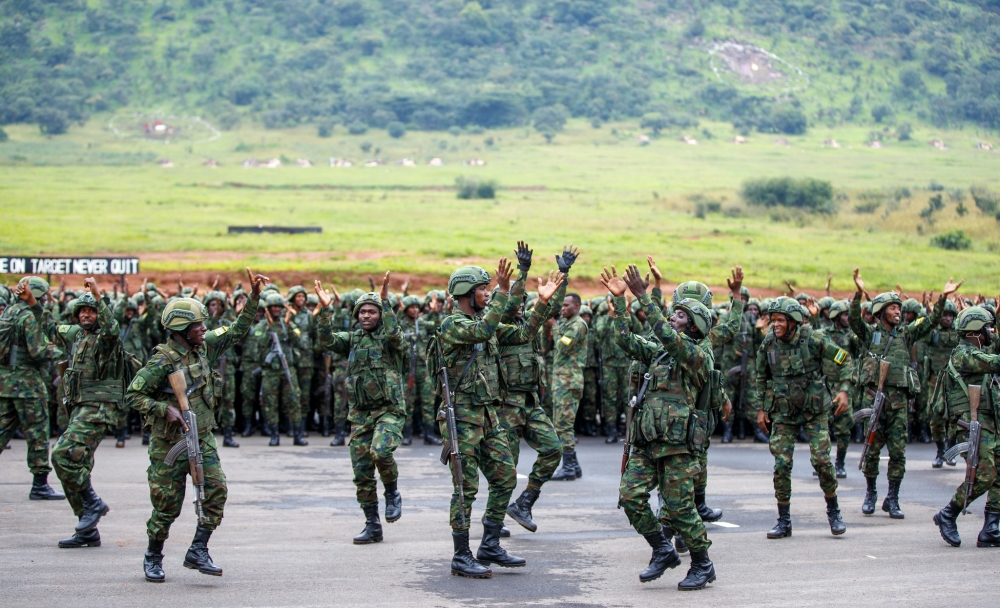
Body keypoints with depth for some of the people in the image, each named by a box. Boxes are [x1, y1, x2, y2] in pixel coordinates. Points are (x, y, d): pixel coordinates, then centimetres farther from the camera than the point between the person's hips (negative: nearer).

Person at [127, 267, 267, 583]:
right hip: (170, 442, -6)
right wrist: (165, 408, -22)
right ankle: (153, 557, 20)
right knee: (168, 504, 2)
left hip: (203, 439, 6)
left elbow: (237, 330, 13)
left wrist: (254, 297, 4)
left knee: (216, 491, -7)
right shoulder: (163, 360, -15)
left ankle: (198, 551, 1)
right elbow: (133, 395, -13)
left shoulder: (205, 346, 4)